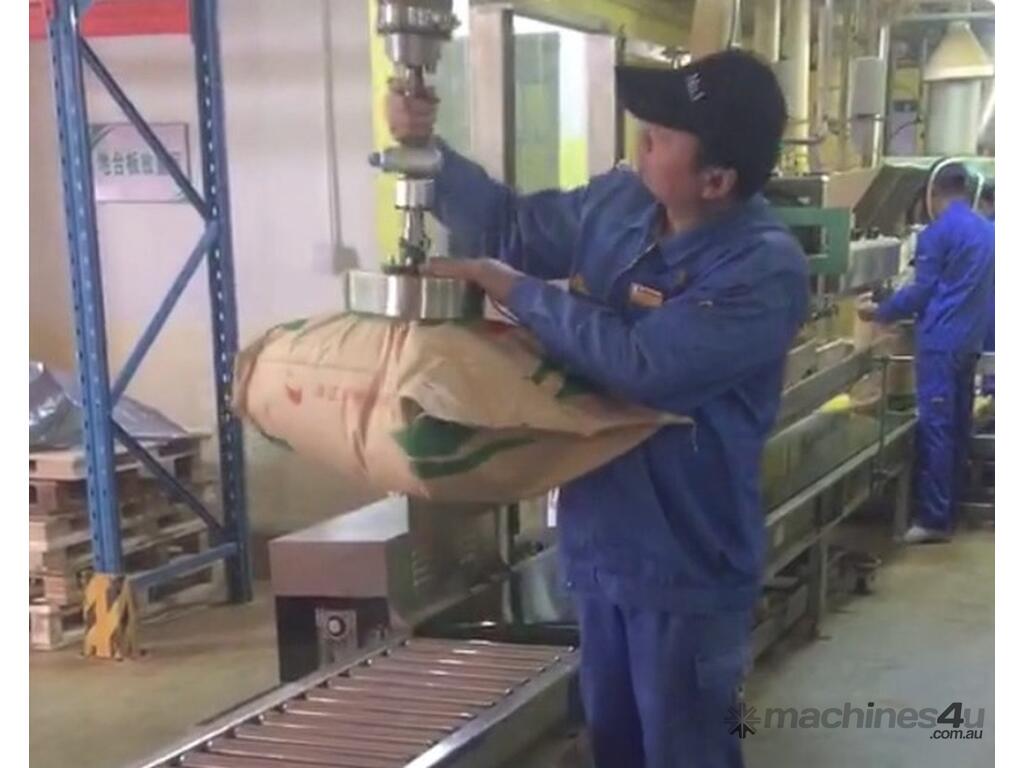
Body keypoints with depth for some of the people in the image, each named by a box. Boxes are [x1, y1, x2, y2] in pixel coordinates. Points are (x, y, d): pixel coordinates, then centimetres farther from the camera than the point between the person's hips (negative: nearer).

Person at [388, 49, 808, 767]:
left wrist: (517, 290, -20)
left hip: (683, 561, -7)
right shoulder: (616, 203, -1)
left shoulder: (765, 270, -24)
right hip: (601, 539, 7)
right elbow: (510, 226, 13)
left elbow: (640, 361, -32)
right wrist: (426, 148, -2)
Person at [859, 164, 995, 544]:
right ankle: (951, 508, 17)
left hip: (940, 342, -8)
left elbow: (921, 291, -10)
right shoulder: (988, 232, 13)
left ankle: (935, 518, -7)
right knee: (958, 425, 11)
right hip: (970, 341, 8)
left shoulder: (939, 232, -10)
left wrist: (880, 312, 4)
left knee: (935, 427, -7)